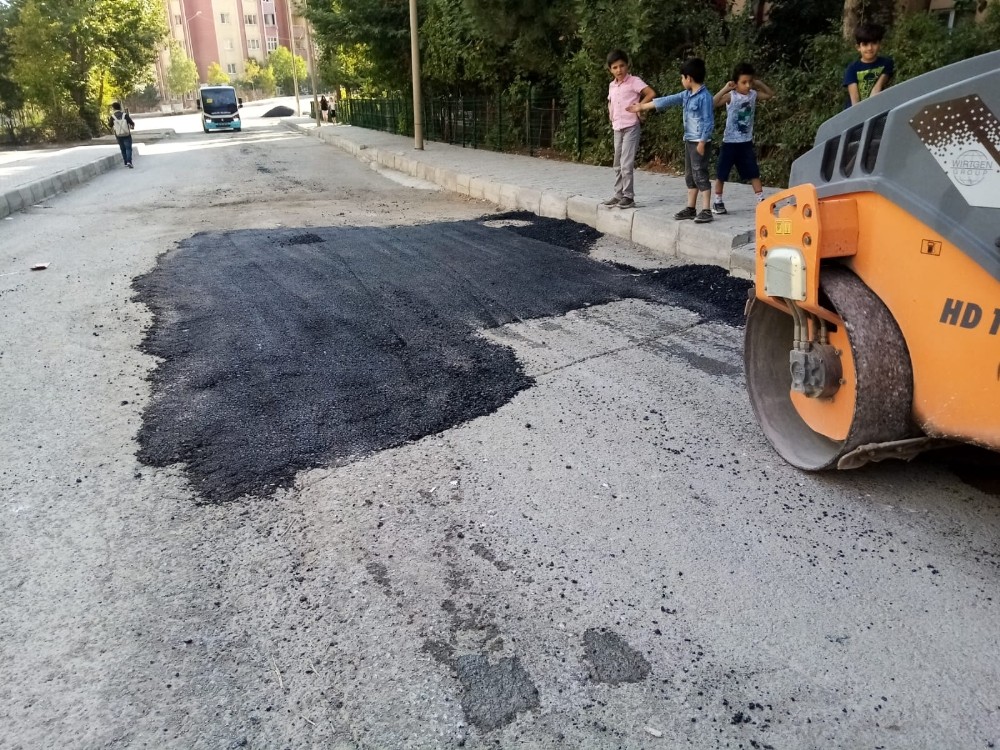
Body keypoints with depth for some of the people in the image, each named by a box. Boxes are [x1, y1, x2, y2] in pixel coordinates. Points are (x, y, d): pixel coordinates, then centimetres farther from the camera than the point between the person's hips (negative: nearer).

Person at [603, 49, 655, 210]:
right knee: (618, 165, 11)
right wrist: (611, 115, 14)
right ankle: (619, 194, 18)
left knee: (626, 164, -12)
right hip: (617, 128, 7)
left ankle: (629, 197, -8)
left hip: (631, 127, -7)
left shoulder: (634, 81, -8)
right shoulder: (612, 85, 12)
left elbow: (651, 93, -17)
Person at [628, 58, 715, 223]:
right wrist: (642, 106, 20)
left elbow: (708, 122, -17)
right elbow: (667, 101, 16)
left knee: (700, 175, -9)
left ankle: (706, 211, -7)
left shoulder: (704, 97, -15)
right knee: (689, 176, 12)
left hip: (700, 142, -9)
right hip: (689, 141, 9)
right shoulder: (686, 95, 11)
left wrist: (702, 143, -20)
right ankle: (691, 208, 19)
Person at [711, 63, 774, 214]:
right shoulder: (730, 96, -12)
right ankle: (717, 201, 16)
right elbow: (713, 103, -26)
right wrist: (725, 89, -27)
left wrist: (759, 84, 5)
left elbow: (770, 94, 17)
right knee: (721, 173, 5)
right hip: (730, 142, -4)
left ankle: (761, 200, 11)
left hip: (746, 142, 4)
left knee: (754, 172, 6)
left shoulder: (753, 95, 1)